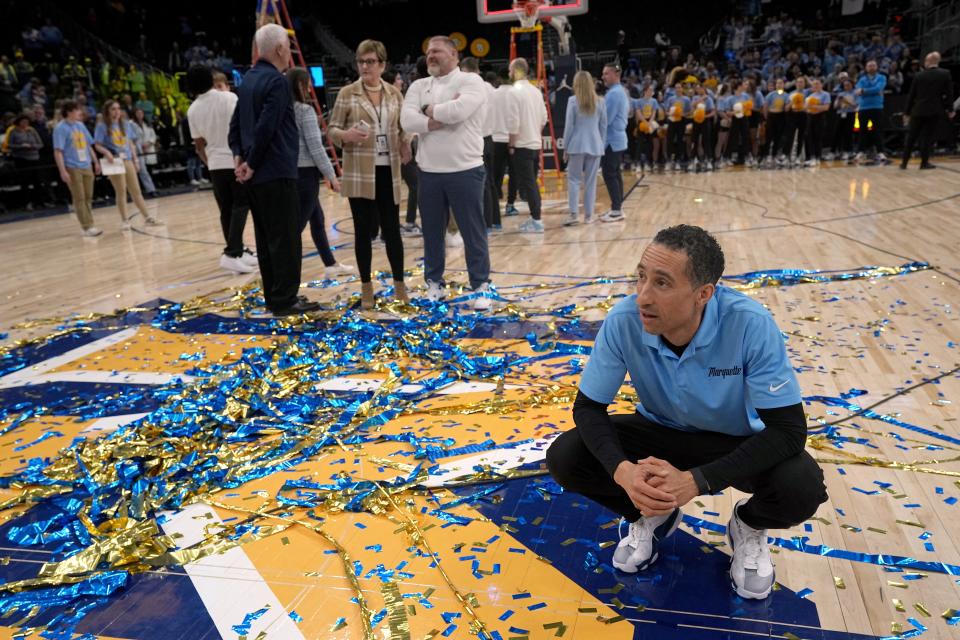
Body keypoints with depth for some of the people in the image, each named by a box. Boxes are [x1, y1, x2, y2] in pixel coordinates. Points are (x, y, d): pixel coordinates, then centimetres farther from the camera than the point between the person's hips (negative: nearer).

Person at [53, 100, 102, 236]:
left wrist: (96, 162, 16)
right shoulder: (60, 128, -9)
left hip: (87, 166, 7)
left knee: (88, 197, 9)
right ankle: (87, 228, -1)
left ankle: (90, 225, 15)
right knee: (79, 199, -3)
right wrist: (63, 171, -20)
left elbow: (89, 145, 20)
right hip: (72, 168, -7)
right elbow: (58, 151, -13)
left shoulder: (80, 125, 12)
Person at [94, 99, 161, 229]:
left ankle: (148, 217, 12)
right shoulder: (102, 126, -4)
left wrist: (135, 160, 10)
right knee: (121, 191, -2)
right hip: (115, 161, -4)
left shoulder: (125, 123, 11)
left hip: (128, 160, 4)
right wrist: (107, 152, -25)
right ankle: (125, 221, 6)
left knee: (136, 190, 8)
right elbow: (97, 145, -6)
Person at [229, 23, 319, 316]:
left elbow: (236, 124, 13)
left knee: (266, 237, 12)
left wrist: (239, 156, 3)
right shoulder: (276, 81, -13)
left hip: (257, 174, 9)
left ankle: (273, 295, 19)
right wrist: (251, 163, -11)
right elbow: (266, 128, -20)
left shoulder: (249, 79, 15)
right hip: (275, 173, -9)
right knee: (286, 238, -3)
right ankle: (284, 300, 1)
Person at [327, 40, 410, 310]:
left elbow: (403, 127, 14)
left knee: (392, 229, 5)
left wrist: (406, 144, -7)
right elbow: (332, 129, 1)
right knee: (363, 230, 3)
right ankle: (366, 286, 15)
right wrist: (347, 135, -21)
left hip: (388, 171, 2)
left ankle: (399, 283, 18)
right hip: (359, 172, -2)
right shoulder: (347, 93, 1)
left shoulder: (395, 93, 8)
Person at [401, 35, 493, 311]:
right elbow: (407, 121, -6)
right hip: (429, 172, 5)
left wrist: (430, 111, -5)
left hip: (465, 171, -4)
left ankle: (481, 286, 11)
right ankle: (434, 283, 26)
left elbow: (459, 110, -23)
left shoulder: (470, 81, -3)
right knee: (432, 232, 12)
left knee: (473, 232, 1)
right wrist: (442, 117, -15)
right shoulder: (418, 86, 10)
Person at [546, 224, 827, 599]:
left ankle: (749, 527, 7)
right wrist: (622, 470, -36)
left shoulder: (751, 324, -32)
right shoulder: (623, 320, -26)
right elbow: (588, 407, -15)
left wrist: (696, 481, -38)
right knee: (564, 458, -19)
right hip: (660, 431, 2)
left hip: (738, 441, -1)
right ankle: (652, 515, 10)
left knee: (802, 488, -32)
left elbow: (788, 429, -27)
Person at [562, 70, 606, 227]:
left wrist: (565, 148, 3)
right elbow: (603, 126, 9)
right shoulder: (600, 101, 6)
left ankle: (574, 214, -7)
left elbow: (569, 126, -3)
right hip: (595, 146, 3)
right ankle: (588, 215, 12)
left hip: (577, 145, -3)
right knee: (591, 181, 8)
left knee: (573, 179, 3)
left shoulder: (573, 101, -4)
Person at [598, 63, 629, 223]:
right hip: (619, 138, 10)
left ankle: (616, 210, -6)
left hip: (611, 140, -10)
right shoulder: (621, 92, 16)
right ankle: (617, 207, 17)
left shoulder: (613, 94, -16)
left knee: (609, 175, -7)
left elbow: (605, 119, -19)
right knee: (615, 174, 12)